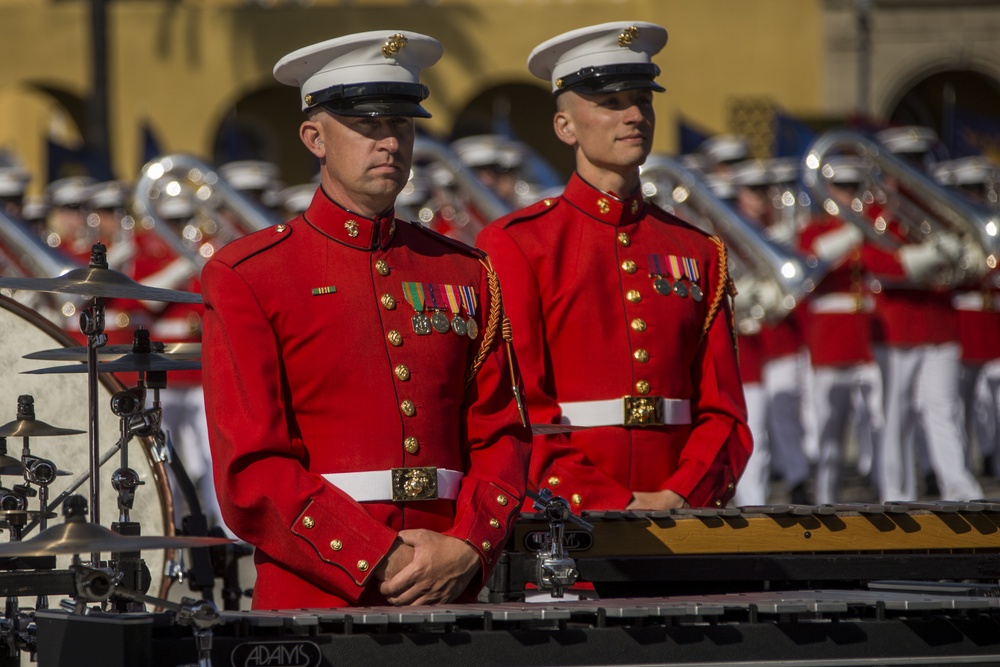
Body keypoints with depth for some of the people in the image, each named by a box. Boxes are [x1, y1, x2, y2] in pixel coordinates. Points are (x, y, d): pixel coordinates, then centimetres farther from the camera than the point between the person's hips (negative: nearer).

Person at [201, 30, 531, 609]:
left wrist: (467, 550, -7)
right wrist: (382, 563, -13)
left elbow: (501, 435, 11)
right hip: (315, 602, -3)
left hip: (452, 596, 3)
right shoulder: (245, 278, 1)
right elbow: (251, 472, -6)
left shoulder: (466, 274, 14)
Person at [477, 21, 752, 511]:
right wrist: (615, 506, -13)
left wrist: (680, 497, -6)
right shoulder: (515, 245, 3)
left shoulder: (698, 253, 15)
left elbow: (723, 412, 12)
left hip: (681, 523, 3)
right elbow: (514, 415, -4)